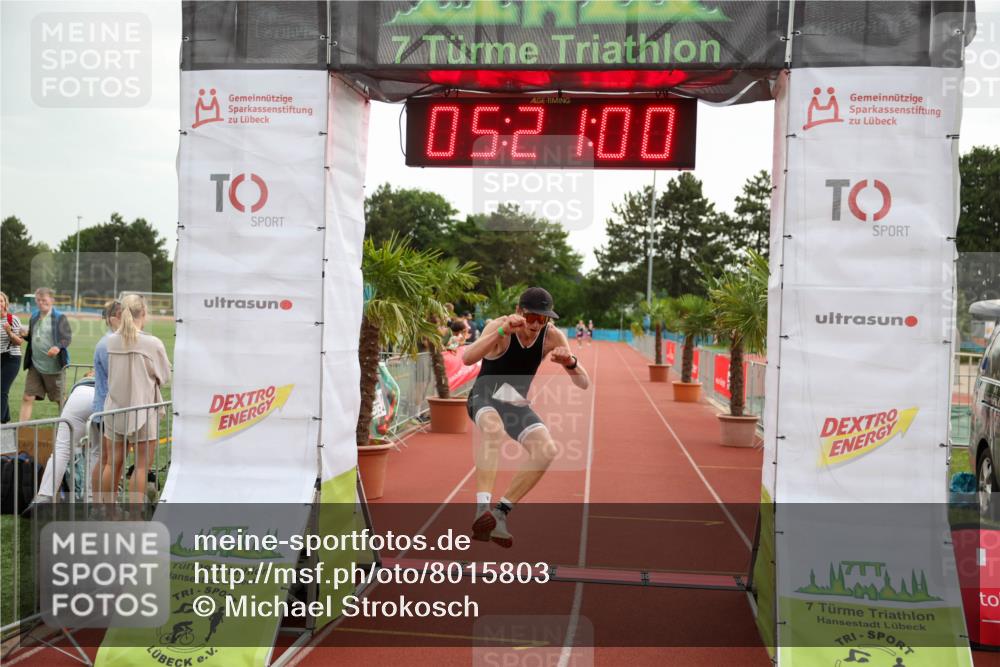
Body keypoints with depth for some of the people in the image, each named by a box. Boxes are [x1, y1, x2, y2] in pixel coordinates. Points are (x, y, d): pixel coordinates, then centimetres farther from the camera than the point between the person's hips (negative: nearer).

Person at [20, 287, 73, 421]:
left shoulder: (60, 318, -7)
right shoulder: (34, 317, 11)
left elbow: (68, 337, -11)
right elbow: (32, 338, 21)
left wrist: (58, 347, -30)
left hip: (54, 365, -5)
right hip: (35, 365, 5)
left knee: (60, 399, 10)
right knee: (27, 397, 0)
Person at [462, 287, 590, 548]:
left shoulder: (552, 336, -12)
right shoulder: (499, 326, -22)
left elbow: (584, 384, -13)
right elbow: (467, 358, -41)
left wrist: (570, 362, -35)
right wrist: (503, 331, -53)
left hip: (516, 405, 4)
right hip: (484, 397, -4)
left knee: (546, 450, -21)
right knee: (493, 427, -39)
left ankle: (500, 512, -10)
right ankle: (482, 509, -41)